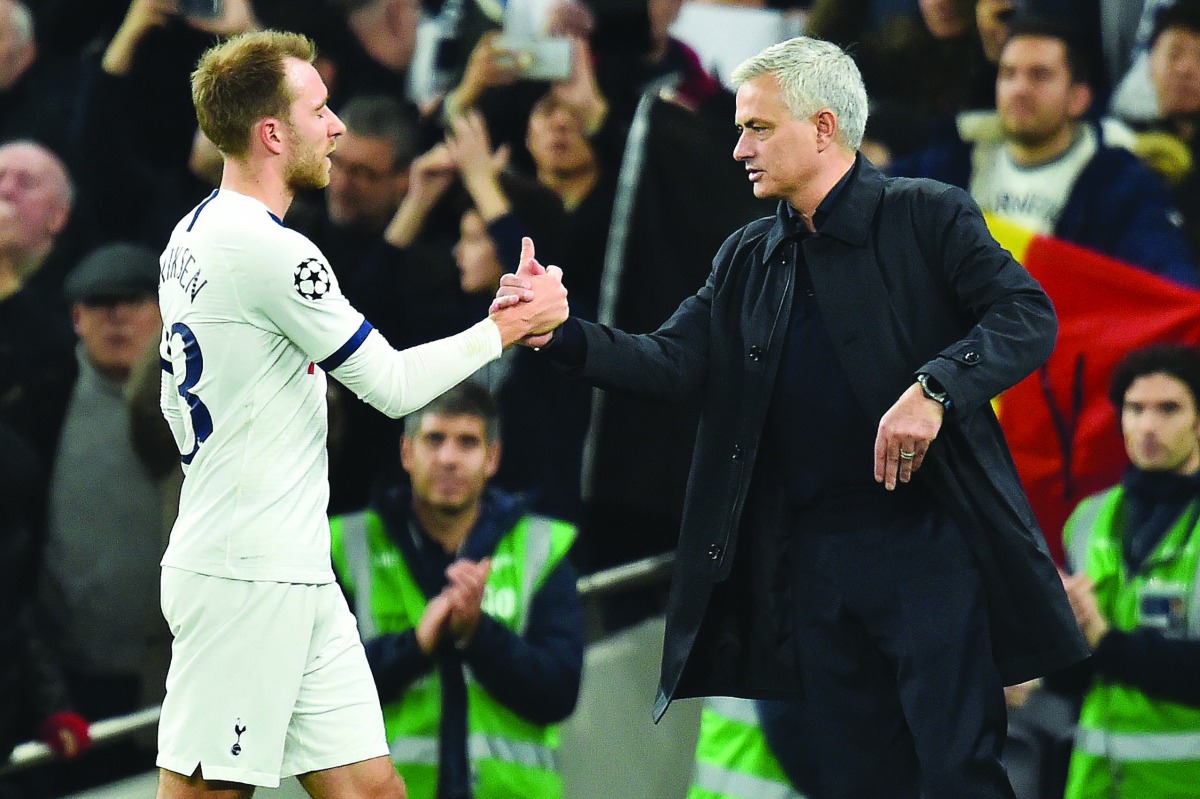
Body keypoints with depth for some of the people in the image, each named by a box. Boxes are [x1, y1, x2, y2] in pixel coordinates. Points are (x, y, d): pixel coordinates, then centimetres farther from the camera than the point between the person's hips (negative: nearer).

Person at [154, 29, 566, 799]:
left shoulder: (193, 236, 13)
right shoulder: (270, 251, -16)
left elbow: (178, 406, 21)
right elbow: (394, 385, -12)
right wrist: (511, 324, 0)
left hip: (295, 573, 10)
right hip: (249, 581, -10)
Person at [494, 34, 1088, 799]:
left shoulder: (927, 217, -3)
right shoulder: (747, 260, 14)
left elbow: (1028, 316, -11)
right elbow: (675, 363, 5)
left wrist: (934, 389, -26)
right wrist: (561, 335, -10)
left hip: (927, 543, -6)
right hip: (816, 557, 6)